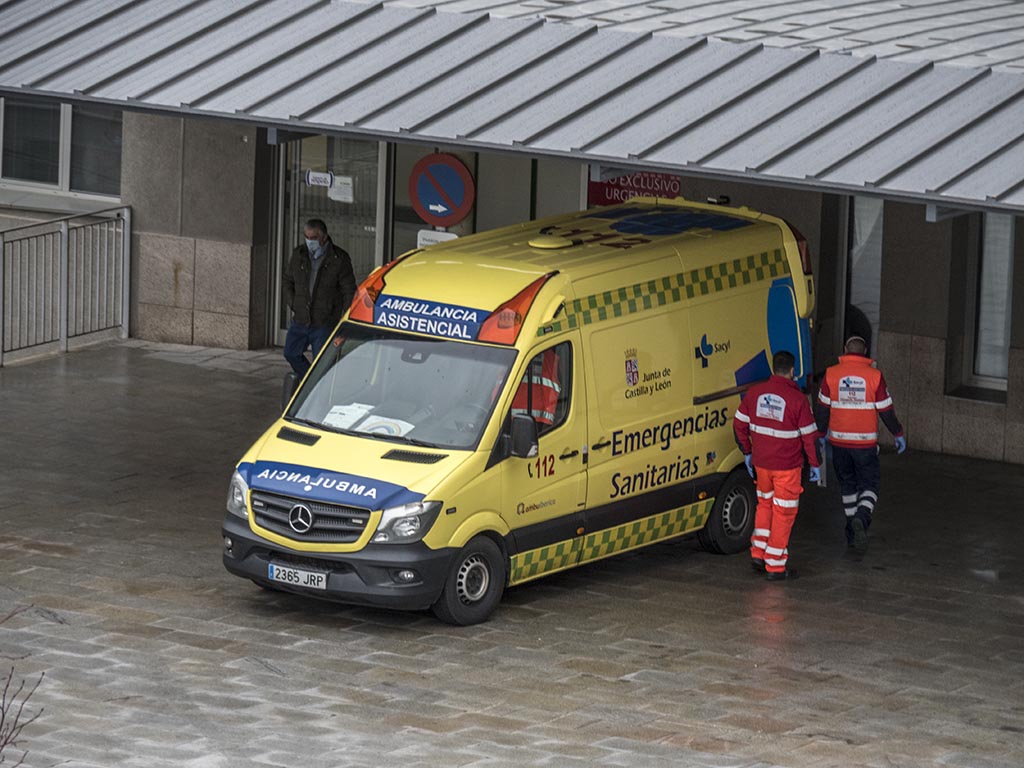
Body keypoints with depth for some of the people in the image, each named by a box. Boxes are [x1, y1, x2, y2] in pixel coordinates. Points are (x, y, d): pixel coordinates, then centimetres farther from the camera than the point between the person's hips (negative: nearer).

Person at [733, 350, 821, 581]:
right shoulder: (797, 399, -15)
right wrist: (815, 464, 0)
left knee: (765, 504, 25)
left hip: (761, 463, 5)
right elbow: (809, 435, -12)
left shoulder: (755, 393, -1)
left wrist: (747, 452, 21)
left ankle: (758, 553, 23)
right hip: (787, 467, -5)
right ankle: (775, 566, 8)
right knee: (783, 513, 5)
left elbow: (739, 424, 8)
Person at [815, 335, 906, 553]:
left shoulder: (831, 374, -4)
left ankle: (852, 534, 22)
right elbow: (886, 411, -4)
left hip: (839, 441, 2)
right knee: (869, 484, 6)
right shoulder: (874, 376, -8)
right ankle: (862, 518, -22)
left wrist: (821, 434, 17)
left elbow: (822, 408, 2)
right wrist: (898, 434, 10)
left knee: (848, 484, 17)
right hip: (865, 442, -2)